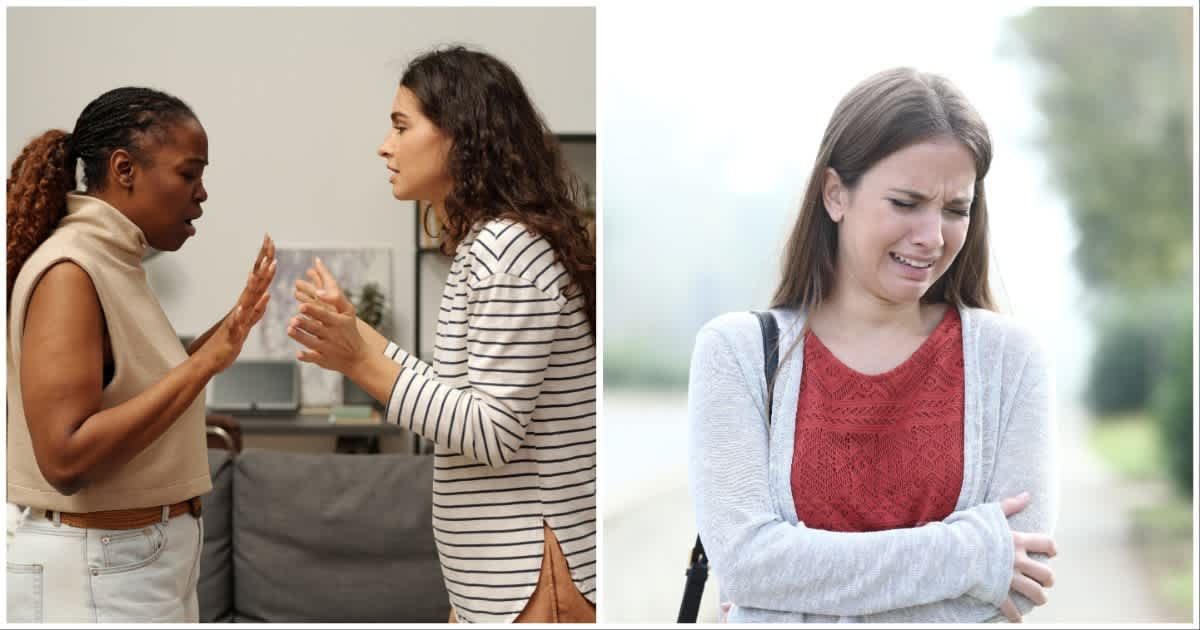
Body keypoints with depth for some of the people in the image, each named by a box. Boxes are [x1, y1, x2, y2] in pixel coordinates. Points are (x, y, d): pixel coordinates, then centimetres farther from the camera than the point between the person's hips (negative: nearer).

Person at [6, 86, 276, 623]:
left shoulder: (115, 262, 8)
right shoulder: (69, 271, -18)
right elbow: (66, 458, -26)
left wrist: (227, 330, 7)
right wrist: (206, 362, -24)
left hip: (150, 556, 9)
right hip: (98, 570, -9)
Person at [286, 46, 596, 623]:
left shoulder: (507, 249, -19)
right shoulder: (484, 245, 12)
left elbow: (493, 433, -21)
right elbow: (464, 399, 9)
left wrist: (363, 361, -22)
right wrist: (357, 342, 8)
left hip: (528, 574, -9)